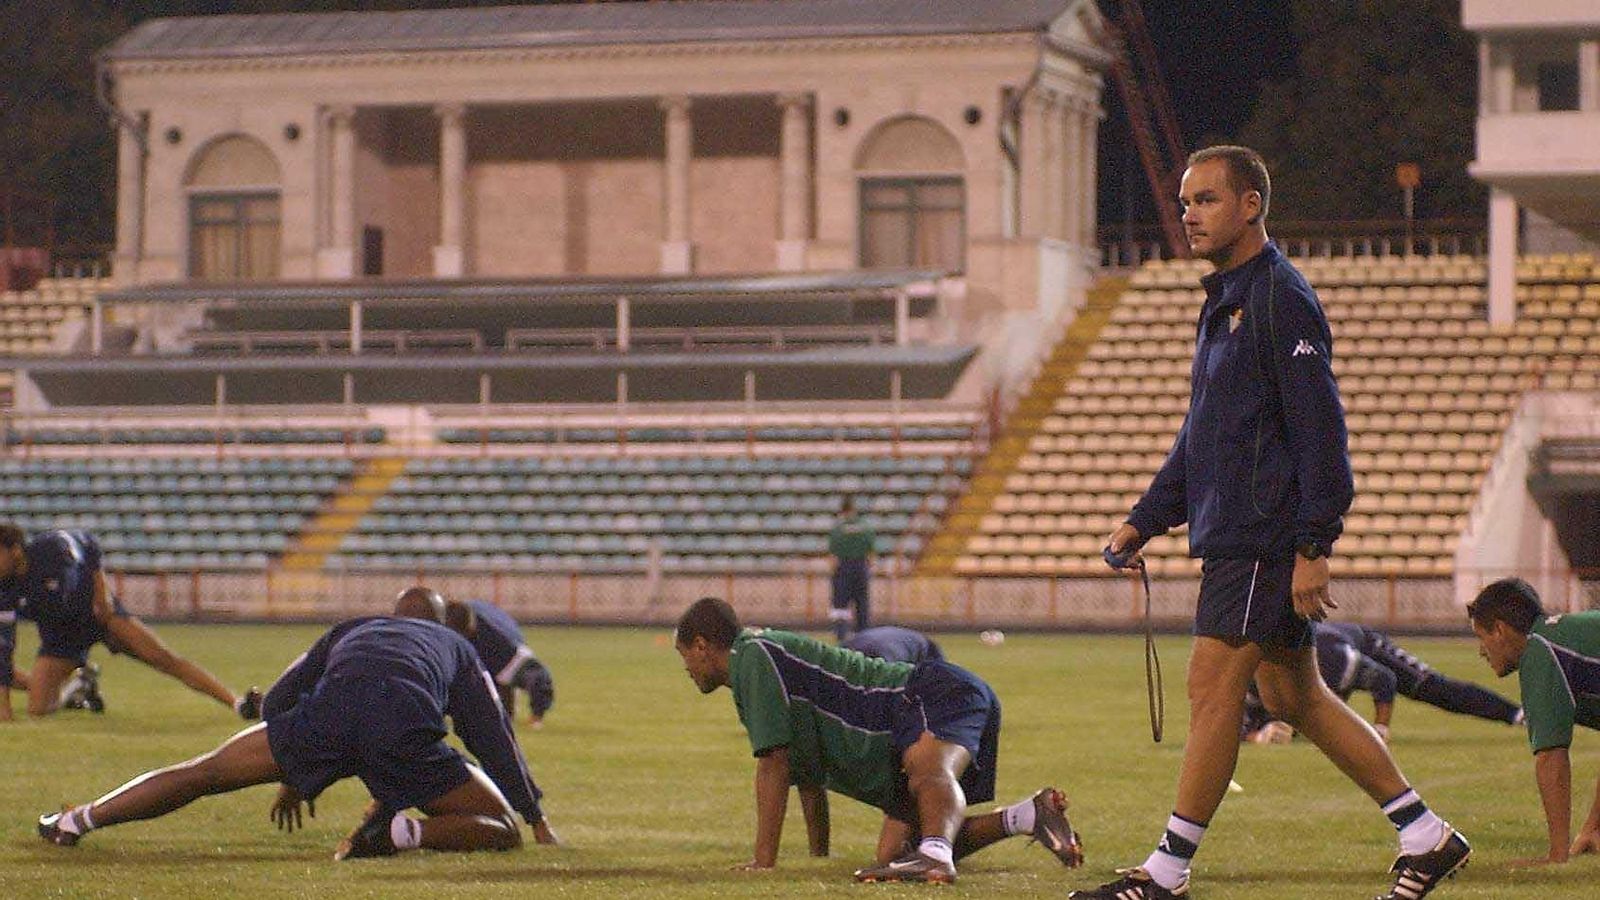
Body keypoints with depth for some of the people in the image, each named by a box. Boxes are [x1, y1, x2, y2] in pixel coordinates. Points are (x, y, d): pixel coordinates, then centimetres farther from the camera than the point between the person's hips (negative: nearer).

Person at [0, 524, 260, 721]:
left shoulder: (52, 547, -24)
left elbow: (90, 545, -1)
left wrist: (100, 588, -9)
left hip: (96, 610, -2)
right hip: (61, 637, 2)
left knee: (163, 658, -19)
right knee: (37, 708, -13)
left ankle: (236, 702, -21)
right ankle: (77, 686, 22)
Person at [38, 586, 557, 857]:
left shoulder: (348, 631, 40)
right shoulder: (456, 647, 35)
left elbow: (277, 703, 35)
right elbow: (495, 737, 27)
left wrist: (291, 778, 49)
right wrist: (538, 819, 29)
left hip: (325, 718, 2)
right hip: (408, 735, -2)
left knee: (202, 773, 16)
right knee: (502, 832, 6)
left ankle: (74, 822, 15)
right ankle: (404, 832, -22)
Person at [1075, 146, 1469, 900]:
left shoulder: (1281, 300, -12)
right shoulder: (1225, 301, 18)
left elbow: (1319, 429, -17)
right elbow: (1200, 436, 25)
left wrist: (1313, 546, -21)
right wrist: (1144, 521, 20)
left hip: (1263, 539, -10)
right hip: (1232, 534, 10)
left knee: (1213, 686, -8)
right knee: (1294, 695, 11)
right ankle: (1425, 837, 16)